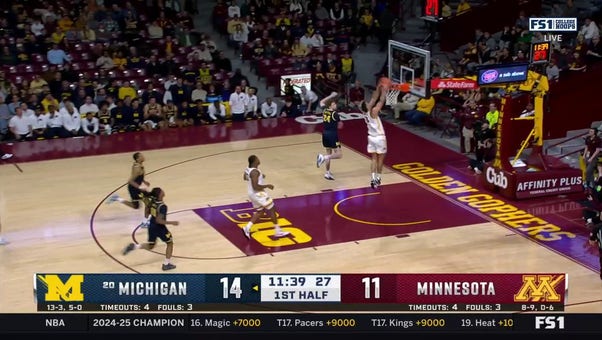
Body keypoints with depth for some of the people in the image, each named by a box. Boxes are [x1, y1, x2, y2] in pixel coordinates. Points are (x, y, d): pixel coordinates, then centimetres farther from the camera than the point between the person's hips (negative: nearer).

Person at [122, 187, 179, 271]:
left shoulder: (151, 201, -5)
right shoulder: (162, 206, -28)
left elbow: (147, 212, 7)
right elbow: (159, 221, -29)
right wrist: (172, 223, -23)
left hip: (152, 226, 7)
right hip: (160, 228, -7)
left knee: (150, 246, 25)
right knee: (170, 243, 17)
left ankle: (134, 246, 2)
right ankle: (166, 264, 19)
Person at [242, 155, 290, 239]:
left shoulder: (248, 169, 2)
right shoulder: (255, 172, -27)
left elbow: (245, 177, 23)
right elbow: (255, 187, -31)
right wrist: (267, 186, -19)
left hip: (252, 194, 9)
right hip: (258, 194, -9)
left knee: (260, 211, 21)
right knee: (272, 209, 4)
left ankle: (247, 228, 11)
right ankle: (278, 231, 10)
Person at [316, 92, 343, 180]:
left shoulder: (324, 110, 3)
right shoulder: (335, 114, -14)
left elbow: (321, 102, 26)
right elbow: (339, 125, -2)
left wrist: (331, 96, 28)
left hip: (325, 134, 8)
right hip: (332, 135, -8)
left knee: (329, 153, 18)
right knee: (339, 154, -5)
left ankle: (327, 173, 21)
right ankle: (323, 157, -25)